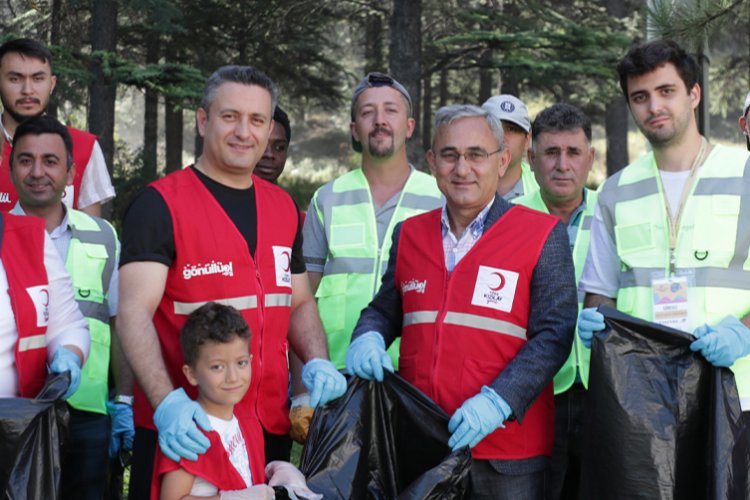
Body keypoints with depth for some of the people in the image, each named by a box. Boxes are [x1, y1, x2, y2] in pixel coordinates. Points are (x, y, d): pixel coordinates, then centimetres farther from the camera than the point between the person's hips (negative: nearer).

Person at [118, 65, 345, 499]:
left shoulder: (284, 207, 11)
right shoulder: (160, 204, -8)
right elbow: (135, 312, -16)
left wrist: (317, 363, -2)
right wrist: (167, 402, -30)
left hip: (271, 426, 5)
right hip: (182, 431, -5)